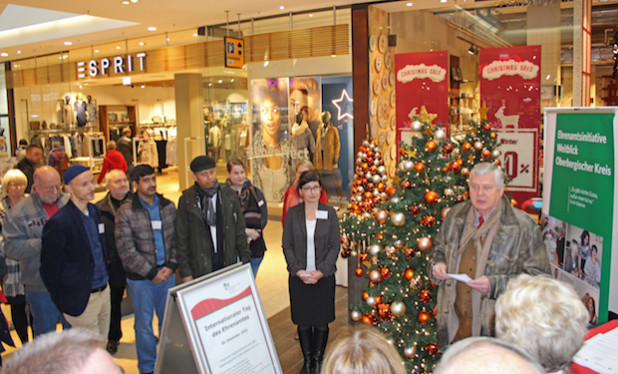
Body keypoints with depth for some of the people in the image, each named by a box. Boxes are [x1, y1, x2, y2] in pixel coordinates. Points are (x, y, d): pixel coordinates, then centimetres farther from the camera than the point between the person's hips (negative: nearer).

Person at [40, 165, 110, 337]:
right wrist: (61, 303, -6)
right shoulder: (59, 223, -18)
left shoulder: (95, 211, 5)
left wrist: (105, 277, 15)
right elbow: (48, 269, -11)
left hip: (103, 291, 7)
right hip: (82, 300, -7)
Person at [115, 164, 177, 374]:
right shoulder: (125, 212, -10)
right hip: (141, 278, -3)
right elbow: (126, 250, -12)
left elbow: (176, 239, 7)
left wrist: (171, 266, -5)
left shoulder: (168, 207, 3)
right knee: (144, 324, 10)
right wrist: (151, 273, -12)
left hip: (167, 274, 3)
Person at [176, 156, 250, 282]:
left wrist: (245, 261, 6)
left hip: (229, 264, 2)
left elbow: (239, 230, 9)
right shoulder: (186, 200, -2)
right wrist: (185, 272, -1)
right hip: (201, 270, -2)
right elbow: (181, 238, 1)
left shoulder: (229, 194, 4)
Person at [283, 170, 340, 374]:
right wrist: (298, 270, -11)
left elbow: (335, 246, -1)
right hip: (299, 276, 0)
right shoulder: (293, 213, 0)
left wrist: (321, 271, -12)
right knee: (303, 321, 9)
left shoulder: (329, 213, -1)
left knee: (322, 321, 7)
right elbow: (287, 245, 1)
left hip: (324, 276, 0)